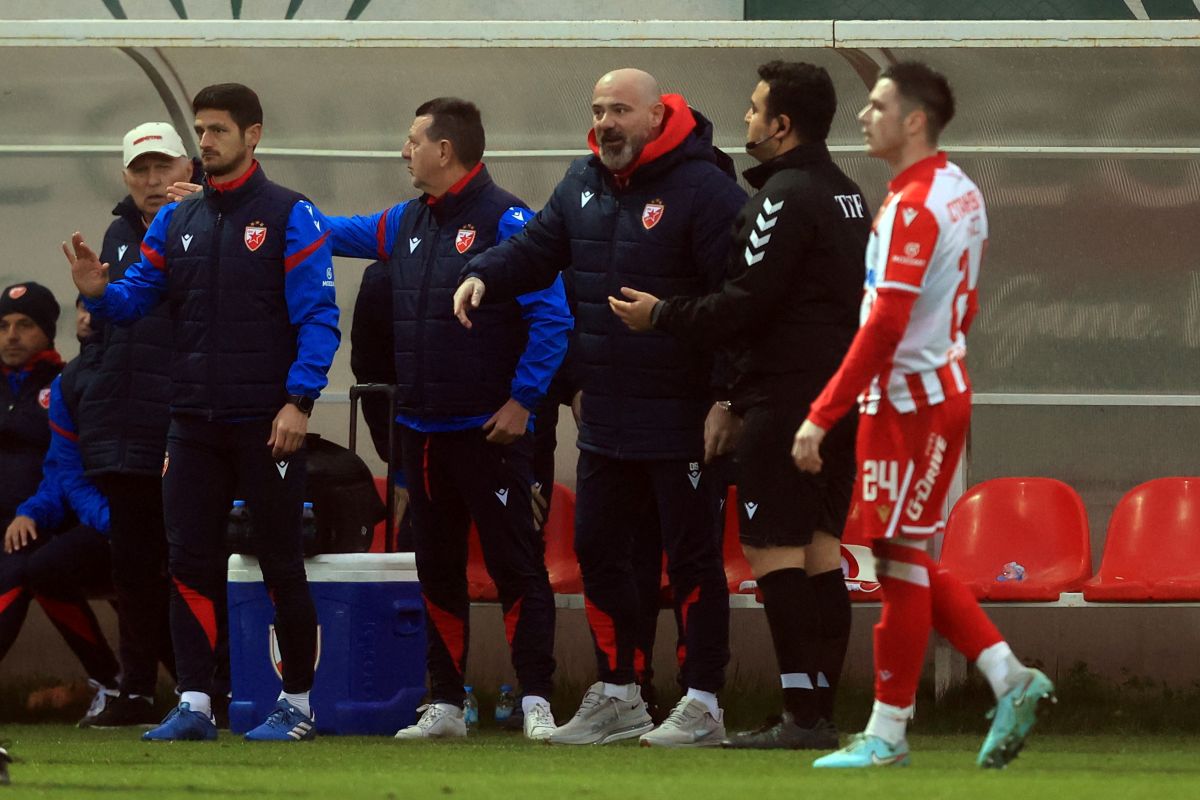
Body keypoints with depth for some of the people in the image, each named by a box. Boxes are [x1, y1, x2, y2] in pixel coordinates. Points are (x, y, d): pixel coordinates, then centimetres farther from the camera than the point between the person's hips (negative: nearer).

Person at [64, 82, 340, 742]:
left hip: (266, 425, -5)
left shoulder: (290, 217, -4)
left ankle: (297, 704, 10)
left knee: (280, 560, 2)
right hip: (193, 425, 5)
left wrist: (298, 402, -18)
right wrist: (99, 292, -14)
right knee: (190, 560, 1)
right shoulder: (175, 223, 12)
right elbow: (135, 298, 9)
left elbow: (318, 317, -9)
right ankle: (194, 704, 3)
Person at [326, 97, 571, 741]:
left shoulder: (506, 222, -11)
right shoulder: (406, 224, 12)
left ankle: (537, 702, -6)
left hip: (489, 431, -8)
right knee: (437, 571, 11)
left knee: (516, 567, -6)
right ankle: (445, 706, 16)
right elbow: (330, 232, 25)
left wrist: (522, 400, -16)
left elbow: (551, 316, -15)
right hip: (422, 433, 8)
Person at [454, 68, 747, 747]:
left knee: (692, 558, -1)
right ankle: (618, 696, 24)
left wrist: (729, 399, -21)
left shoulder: (703, 189, -14)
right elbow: (538, 249, 20)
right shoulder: (584, 184, 11)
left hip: (683, 420, -8)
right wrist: (484, 277, -2)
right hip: (605, 422, 8)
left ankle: (704, 704, 4)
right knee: (601, 551, 13)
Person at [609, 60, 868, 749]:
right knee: (819, 547, 10)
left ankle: (803, 716, -12)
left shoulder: (786, 198, -14)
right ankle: (822, 711, 9)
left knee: (773, 548, -8)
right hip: (841, 398, 9)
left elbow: (745, 305, -17)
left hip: (787, 400, -9)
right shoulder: (847, 195, 16)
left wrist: (661, 316, -4)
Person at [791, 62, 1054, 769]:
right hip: (945, 390, 10)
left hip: (907, 404, -10)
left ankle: (888, 734, 3)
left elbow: (885, 327, -24)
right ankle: (1011, 678, 10)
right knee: (911, 561, 15)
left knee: (901, 562, -2)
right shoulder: (960, 192, 10)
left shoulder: (913, 207, -19)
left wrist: (822, 416, -23)